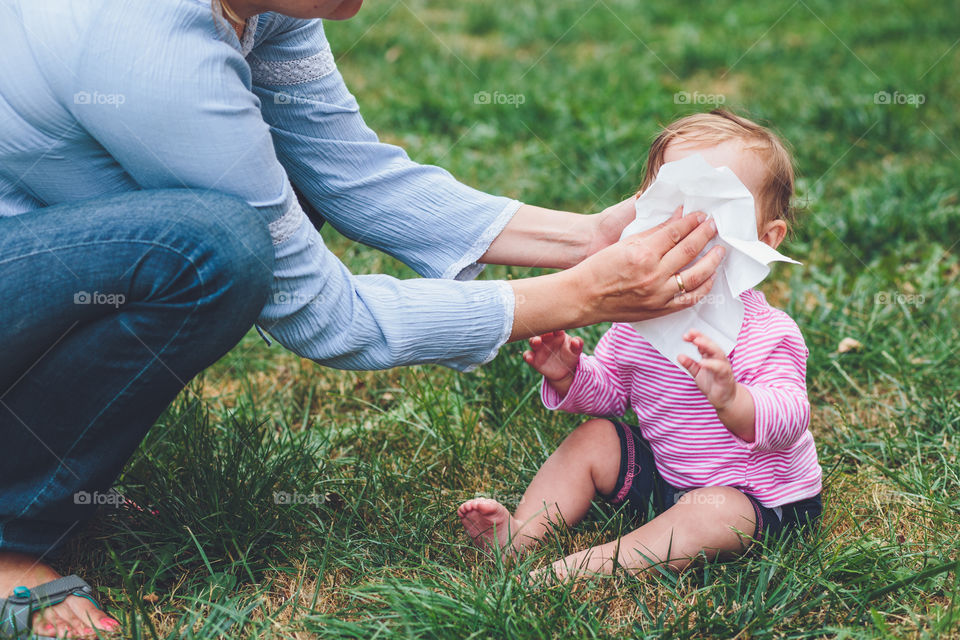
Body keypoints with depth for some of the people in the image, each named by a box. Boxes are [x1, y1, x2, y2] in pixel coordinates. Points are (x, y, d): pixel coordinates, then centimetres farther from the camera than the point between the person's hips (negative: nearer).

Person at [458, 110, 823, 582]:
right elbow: (610, 391, 8)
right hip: (663, 469, 7)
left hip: (756, 495, -6)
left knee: (715, 514, -33)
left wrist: (731, 400, -53)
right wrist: (571, 377, -15)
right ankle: (518, 533, -7)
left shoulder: (765, 331, -24)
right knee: (592, 438, 0)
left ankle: (585, 567, -35)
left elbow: (786, 424, -33)